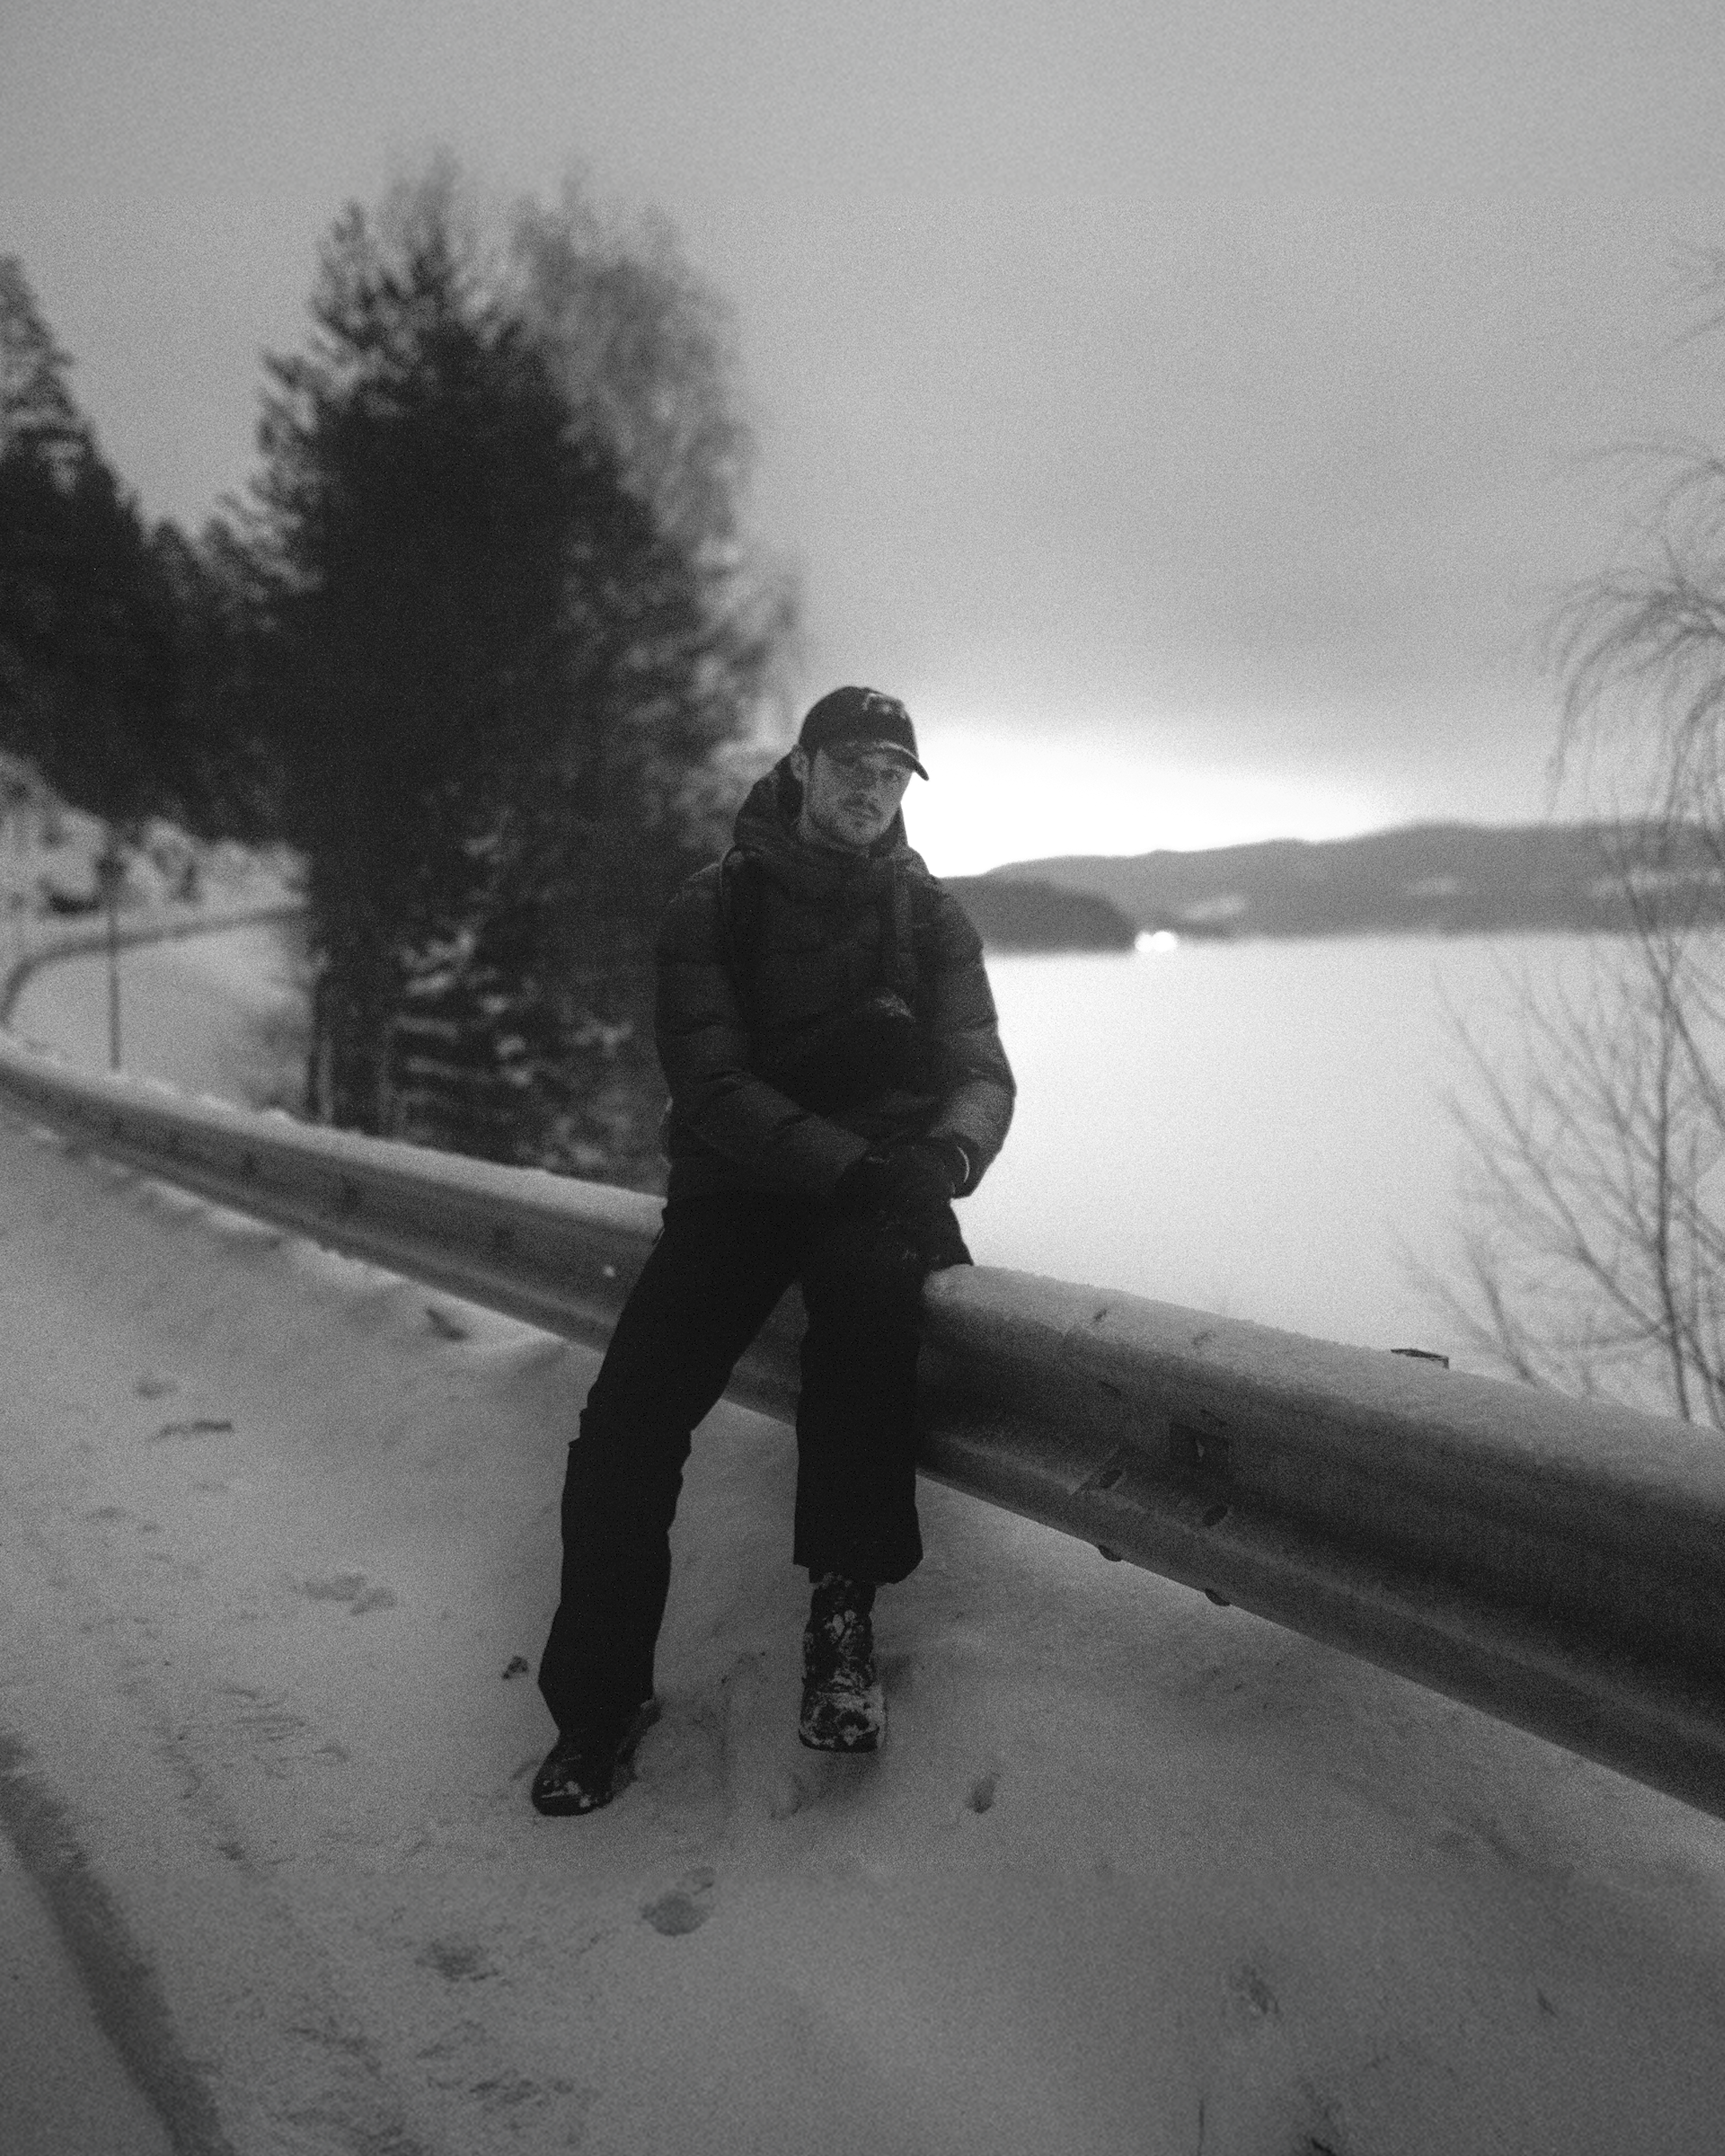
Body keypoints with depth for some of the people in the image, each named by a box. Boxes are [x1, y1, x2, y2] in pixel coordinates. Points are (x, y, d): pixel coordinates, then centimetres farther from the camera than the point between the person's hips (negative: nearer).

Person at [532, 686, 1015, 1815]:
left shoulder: (934, 918, 10)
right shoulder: (714, 908, 1)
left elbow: (982, 1074, 1)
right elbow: (713, 1083, -10)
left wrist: (947, 1153, -23)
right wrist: (847, 1164, -25)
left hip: (881, 1183, 1)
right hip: (737, 1186, 0)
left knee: (873, 1273, -37)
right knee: (627, 1424, -19)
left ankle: (845, 1606, -26)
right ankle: (600, 1700, -1)